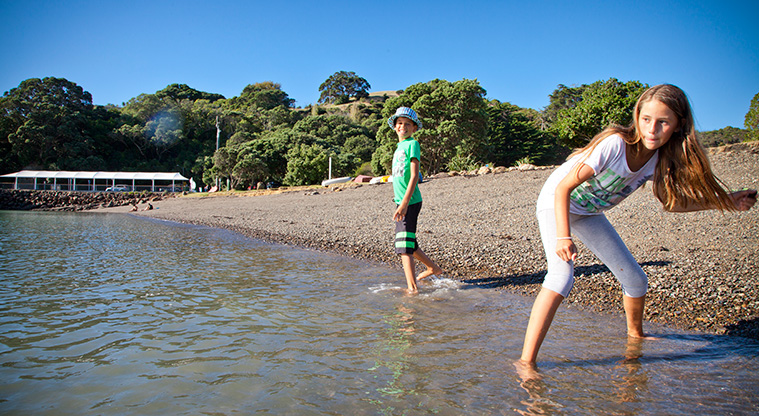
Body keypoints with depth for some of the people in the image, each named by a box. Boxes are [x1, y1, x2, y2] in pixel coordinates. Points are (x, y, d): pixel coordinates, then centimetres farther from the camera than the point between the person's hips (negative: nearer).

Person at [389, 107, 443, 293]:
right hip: (401, 202, 9)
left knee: (404, 246, -8)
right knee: (408, 244, 19)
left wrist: (404, 203, -23)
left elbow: (414, 176, -16)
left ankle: (412, 289, -3)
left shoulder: (412, 144, -8)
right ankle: (433, 268, 36)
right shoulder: (399, 147, 17)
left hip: (410, 202, -9)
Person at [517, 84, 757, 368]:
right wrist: (563, 236, -42)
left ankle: (635, 334, 43)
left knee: (636, 280, 11)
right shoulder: (615, 144, -32)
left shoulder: (660, 159, -11)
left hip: (589, 213, 7)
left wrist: (725, 201, -4)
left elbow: (671, 203, 4)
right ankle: (526, 362, -28)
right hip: (556, 204, -7)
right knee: (562, 275, -30)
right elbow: (564, 188, -32)